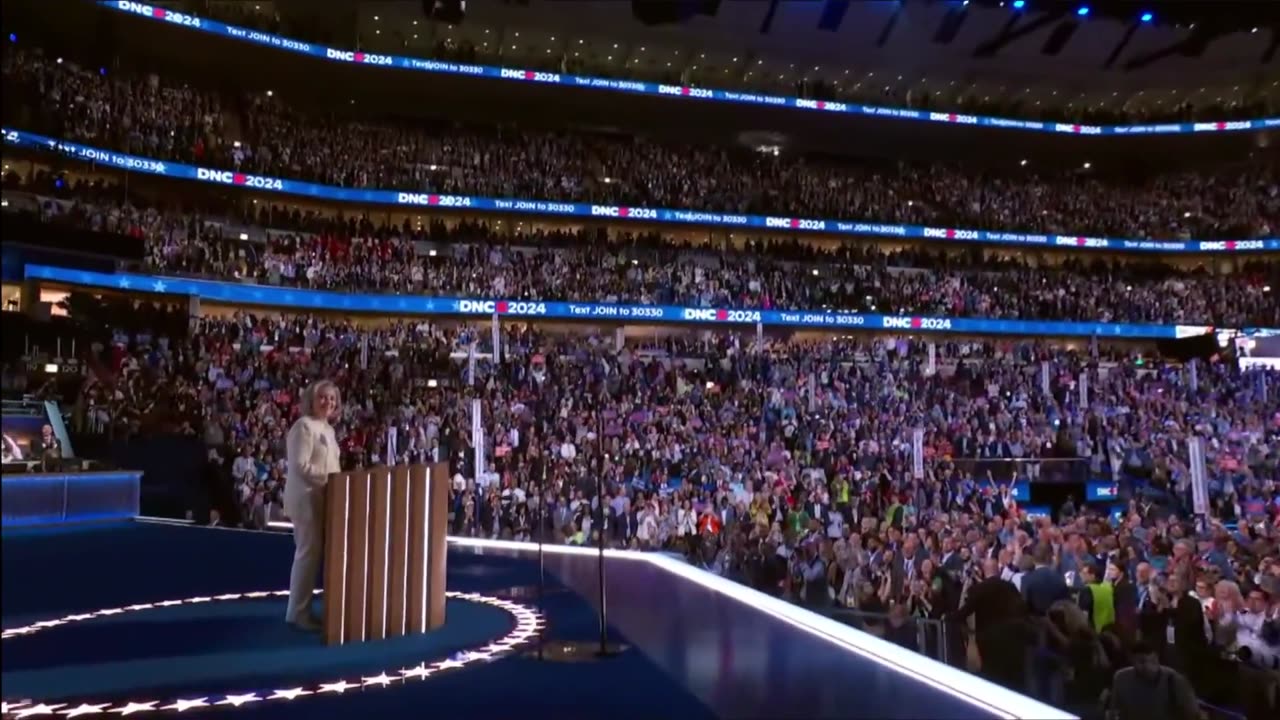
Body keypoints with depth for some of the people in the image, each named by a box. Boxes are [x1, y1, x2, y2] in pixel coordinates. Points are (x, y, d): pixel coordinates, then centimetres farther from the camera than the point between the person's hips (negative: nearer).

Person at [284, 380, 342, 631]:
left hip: (323, 498, 9)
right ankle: (298, 612, 3)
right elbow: (301, 466, -21)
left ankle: (301, 608, 20)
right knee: (308, 553, -6)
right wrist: (332, 478, -20)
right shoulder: (304, 426, -13)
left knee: (315, 552, 11)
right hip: (307, 498, -9)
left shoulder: (328, 429, 17)